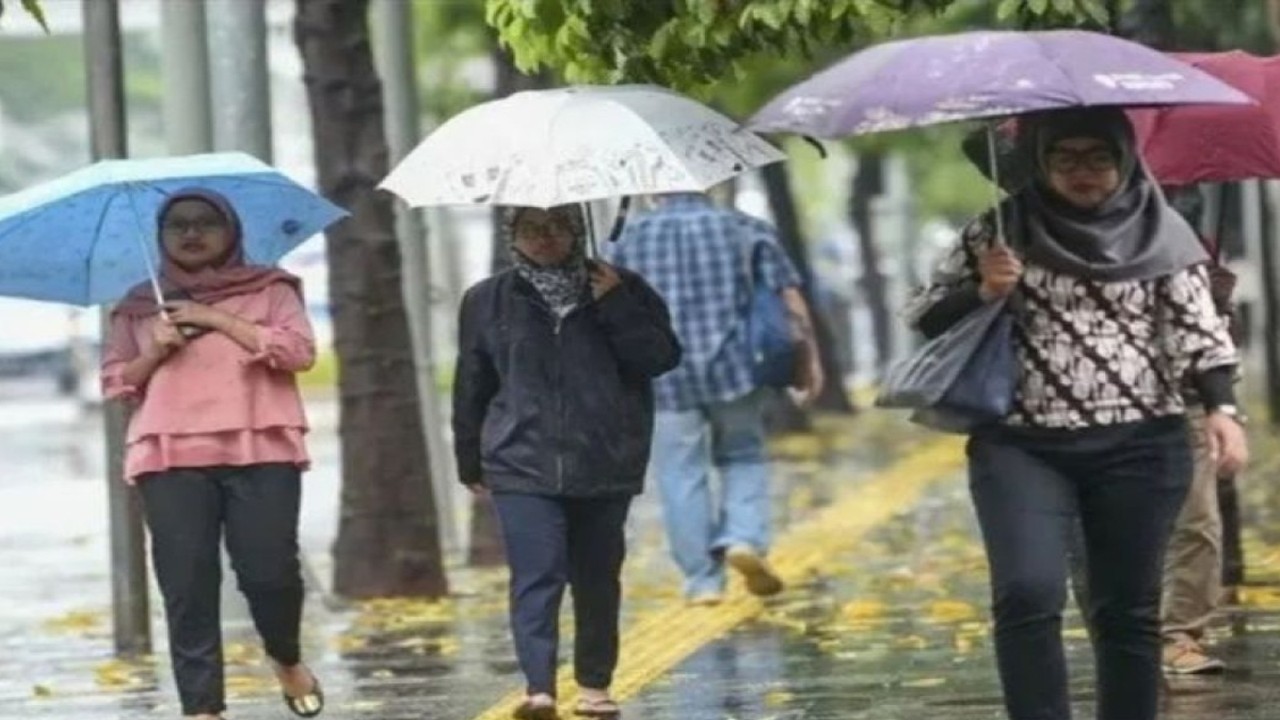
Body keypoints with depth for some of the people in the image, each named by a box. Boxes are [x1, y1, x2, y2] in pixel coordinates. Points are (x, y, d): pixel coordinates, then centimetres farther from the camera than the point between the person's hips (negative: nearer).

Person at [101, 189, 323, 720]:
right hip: (170, 458, 2)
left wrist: (216, 320, -5)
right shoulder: (139, 307, 19)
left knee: (269, 571, -10)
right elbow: (115, 383, 16)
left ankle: (288, 661, 20)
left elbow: (299, 350, -2)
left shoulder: (269, 290, 13)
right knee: (186, 585, -7)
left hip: (260, 450, -2)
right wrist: (155, 352, -3)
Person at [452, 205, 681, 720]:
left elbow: (662, 358, -3)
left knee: (597, 579, 9)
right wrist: (471, 462, 13)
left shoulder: (622, 291, 5)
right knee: (536, 576, -13)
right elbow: (471, 387, 12)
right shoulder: (488, 303, 7)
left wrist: (617, 308, -13)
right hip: (524, 466, -1)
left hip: (605, 464, 1)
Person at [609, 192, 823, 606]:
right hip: (734, 366, 0)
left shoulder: (632, 238, 8)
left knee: (681, 475, 5)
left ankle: (702, 579, 5)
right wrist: (808, 359, 7)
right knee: (743, 456, 17)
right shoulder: (745, 229, 7)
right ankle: (744, 537, -5)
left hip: (663, 375, 0)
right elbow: (790, 299, 2)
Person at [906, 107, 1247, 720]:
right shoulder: (1000, 231, 4)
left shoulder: (1160, 231, 4)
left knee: (1128, 610, 5)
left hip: (1139, 447, 1)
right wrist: (982, 292, -12)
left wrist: (1220, 407, -13)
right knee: (1028, 595, -18)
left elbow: (1197, 327, 2)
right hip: (1022, 446, -1)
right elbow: (925, 317, 7)